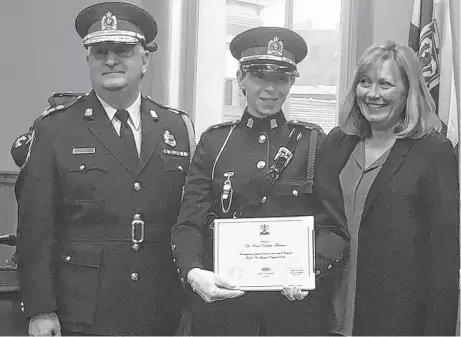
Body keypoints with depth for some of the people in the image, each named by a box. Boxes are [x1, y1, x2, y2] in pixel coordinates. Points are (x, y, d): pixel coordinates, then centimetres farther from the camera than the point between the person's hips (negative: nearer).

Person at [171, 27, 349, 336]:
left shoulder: (315, 143, 2)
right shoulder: (214, 142, 4)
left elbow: (335, 226, -3)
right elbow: (189, 224, -2)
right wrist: (193, 273, -21)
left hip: (296, 300, 0)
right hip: (221, 297, 1)